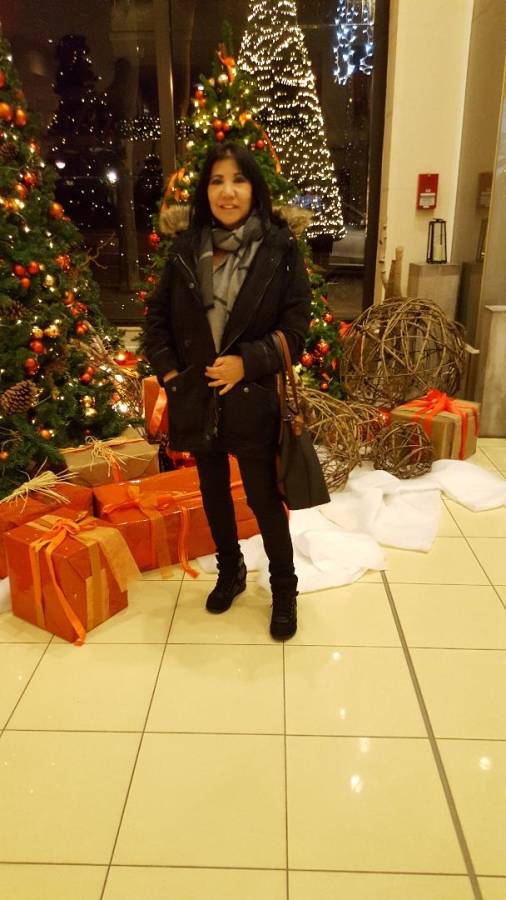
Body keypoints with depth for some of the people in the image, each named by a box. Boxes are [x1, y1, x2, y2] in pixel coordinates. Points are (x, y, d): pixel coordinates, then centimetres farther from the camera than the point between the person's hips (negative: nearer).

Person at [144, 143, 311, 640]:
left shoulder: (280, 248, -7)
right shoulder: (185, 248, 1)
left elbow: (296, 324, -7)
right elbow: (157, 313, 9)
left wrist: (247, 362, -18)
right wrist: (166, 367, -2)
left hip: (253, 396, -3)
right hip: (197, 395, 4)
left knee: (264, 499, 4)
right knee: (213, 492, 18)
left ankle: (284, 590, 27)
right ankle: (230, 572, 40)